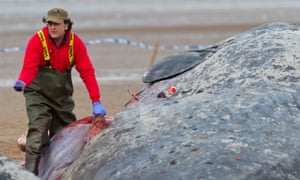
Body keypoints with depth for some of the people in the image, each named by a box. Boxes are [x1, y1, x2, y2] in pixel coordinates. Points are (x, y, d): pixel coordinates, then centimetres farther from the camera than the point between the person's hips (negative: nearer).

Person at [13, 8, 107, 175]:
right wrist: (22, 82, -48)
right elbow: (29, 67, -24)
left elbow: (87, 72, -11)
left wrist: (96, 102, -18)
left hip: (62, 96, 4)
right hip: (38, 94, -4)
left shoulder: (76, 43, -8)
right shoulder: (37, 40, -15)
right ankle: (31, 172, -20)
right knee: (38, 132, -19)